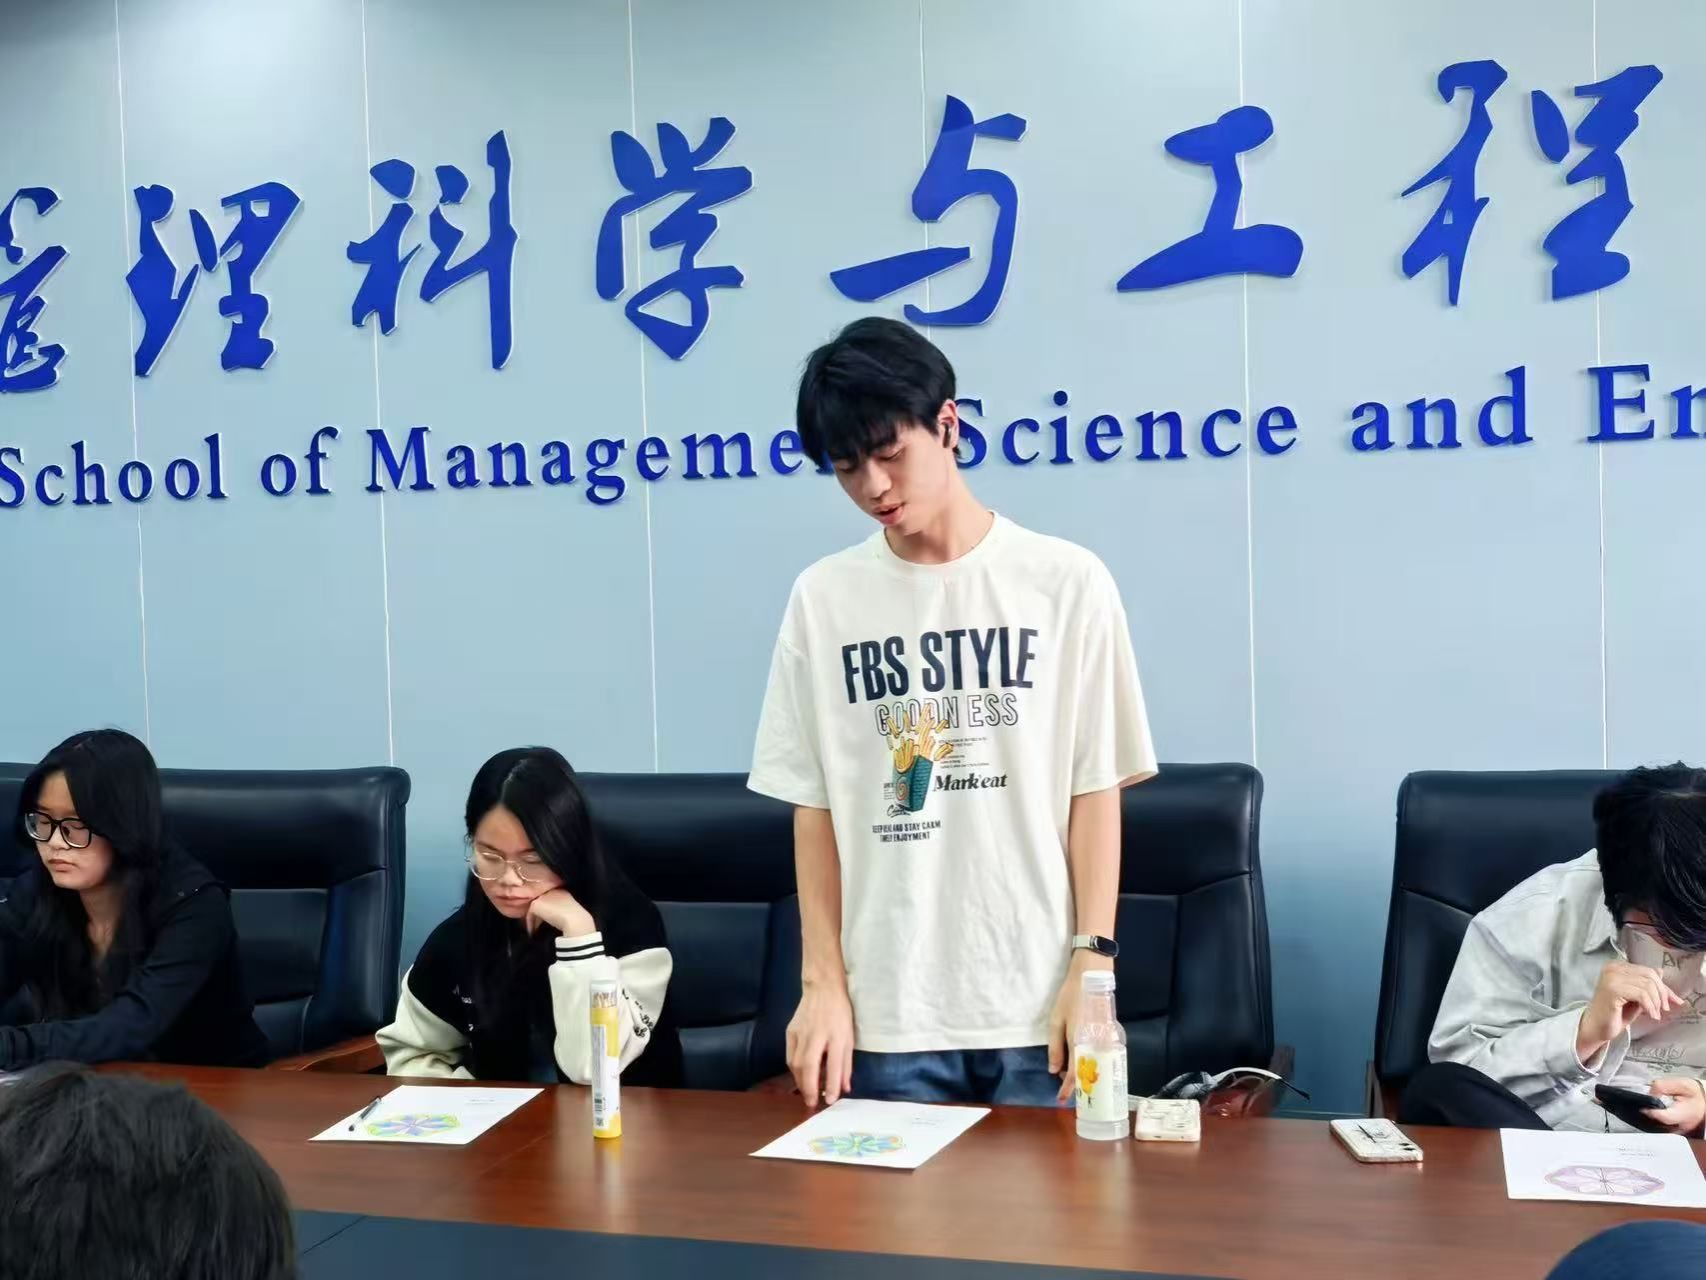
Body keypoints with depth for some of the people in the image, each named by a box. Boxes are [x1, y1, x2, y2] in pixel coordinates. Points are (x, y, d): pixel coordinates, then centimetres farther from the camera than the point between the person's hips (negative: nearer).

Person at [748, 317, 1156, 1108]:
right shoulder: (823, 599, 3)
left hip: (1039, 1004, -1)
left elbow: (1095, 787, 1)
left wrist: (1093, 962, -6)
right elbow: (814, 805, 5)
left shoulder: (1067, 583, -1)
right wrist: (823, 980, 0)